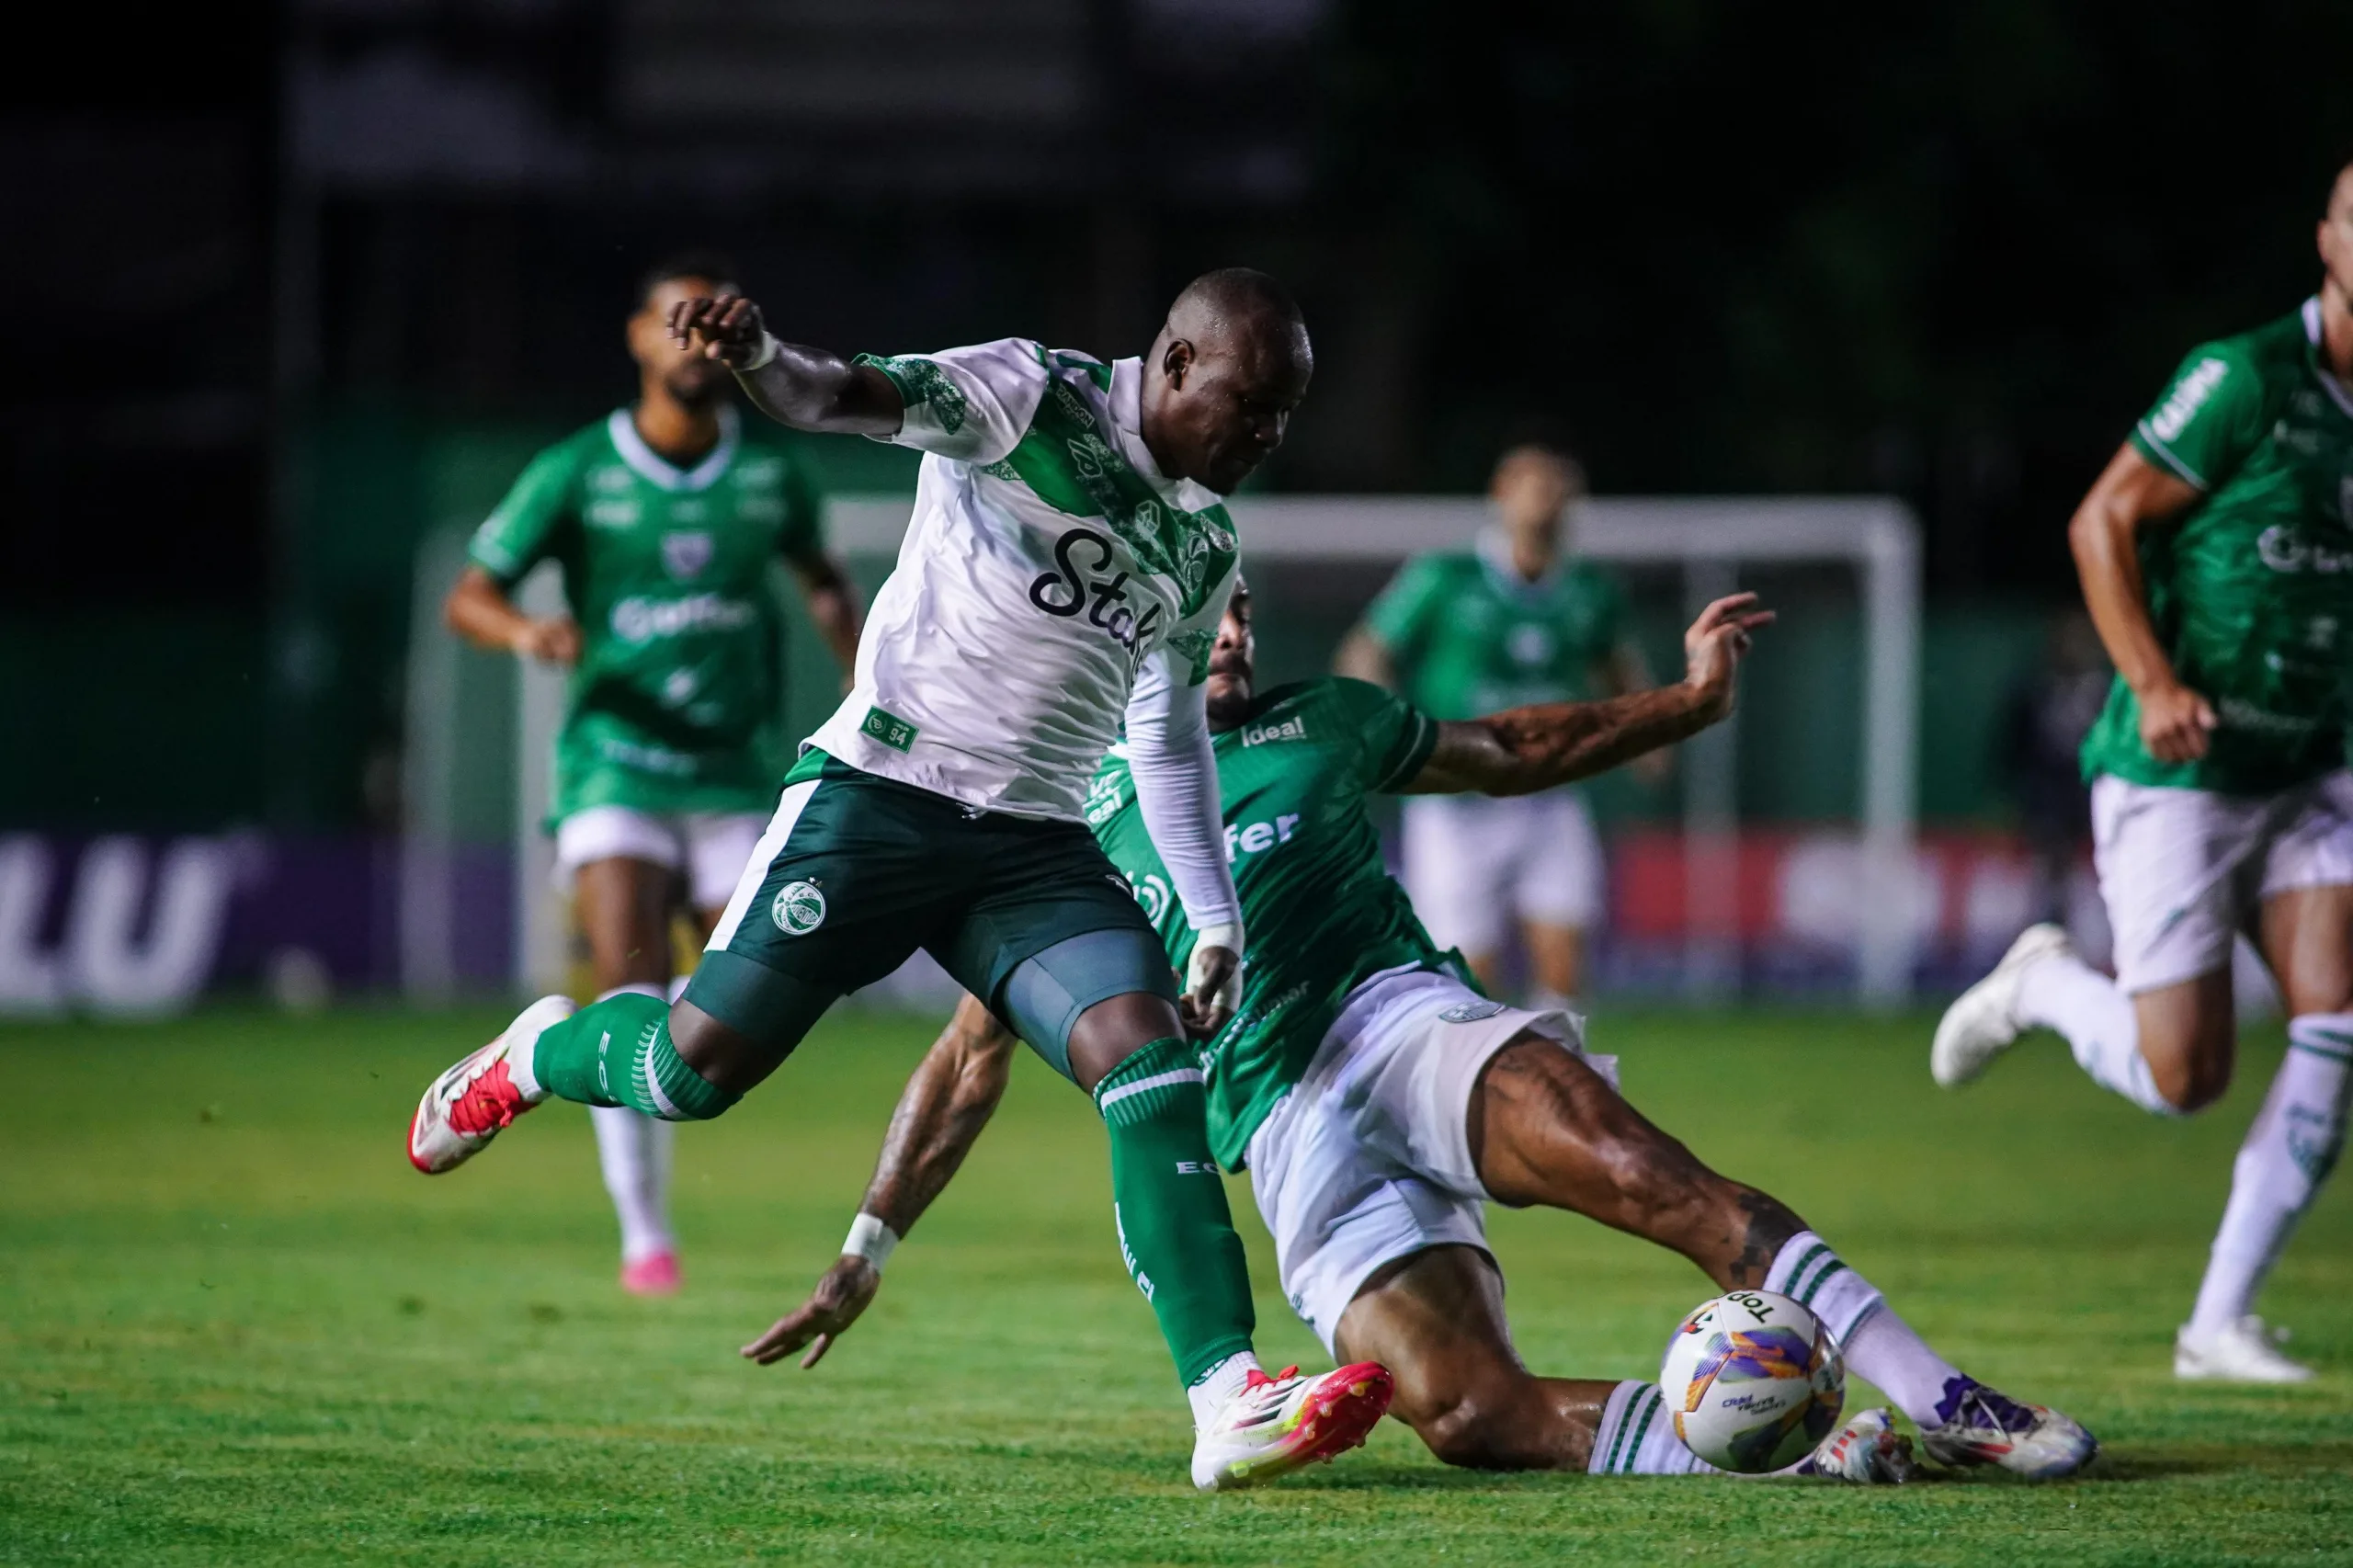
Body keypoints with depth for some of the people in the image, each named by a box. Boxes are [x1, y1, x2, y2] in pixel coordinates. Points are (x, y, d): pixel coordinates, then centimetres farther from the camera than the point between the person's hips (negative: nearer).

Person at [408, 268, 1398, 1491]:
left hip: (1038, 843, 5)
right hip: (881, 793, -5)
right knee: (699, 1068, -4)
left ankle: (1229, 1403, -24)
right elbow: (857, 395, -24)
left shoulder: (1204, 551, 15)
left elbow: (1169, 739, 27)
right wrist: (762, 361, -47)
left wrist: (1217, 925, 21)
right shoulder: (1035, 400, -7)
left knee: (1150, 1065, -17)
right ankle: (538, 1055, 33)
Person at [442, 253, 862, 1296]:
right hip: (616, 766, -3)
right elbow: (468, 597, 0)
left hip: (736, 773, 3)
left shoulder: (770, 474, 5)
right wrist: (525, 632, -22)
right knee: (632, 993, -17)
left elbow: (822, 580, 23)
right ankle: (644, 1236, -8)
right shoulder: (577, 473, -3)